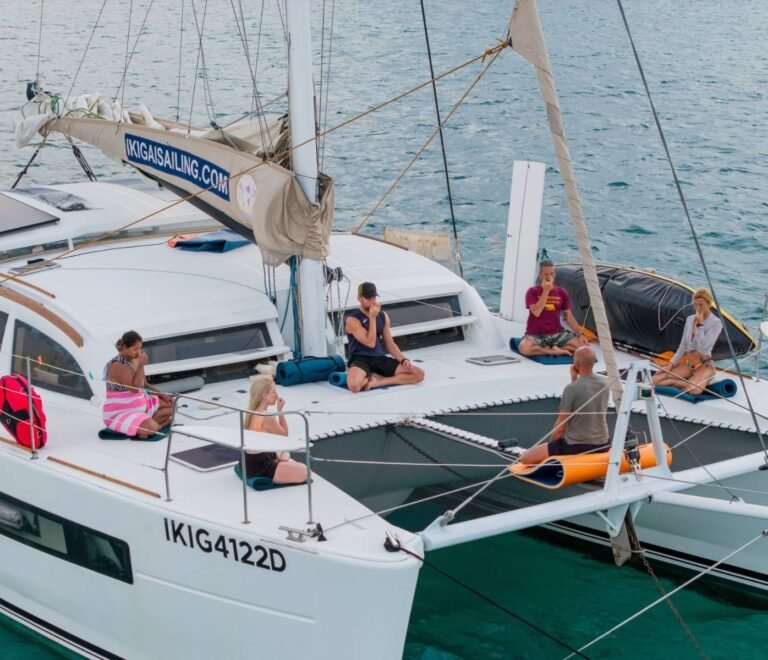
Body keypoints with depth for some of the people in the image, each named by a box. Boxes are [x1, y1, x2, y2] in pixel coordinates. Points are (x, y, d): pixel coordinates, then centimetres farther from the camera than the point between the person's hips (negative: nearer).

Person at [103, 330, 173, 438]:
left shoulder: (136, 360, 5)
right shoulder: (117, 365, -21)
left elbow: (145, 385, 16)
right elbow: (134, 388, -27)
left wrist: (162, 395, 3)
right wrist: (141, 366, -25)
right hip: (120, 413, -10)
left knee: (170, 404, 10)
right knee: (152, 427, -32)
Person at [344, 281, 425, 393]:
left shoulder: (383, 316, 13)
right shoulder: (352, 320, -8)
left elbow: (390, 344, 14)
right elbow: (370, 343, -16)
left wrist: (403, 359, -3)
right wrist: (372, 317, -16)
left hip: (380, 359, 6)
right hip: (360, 360, -6)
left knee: (419, 374, -10)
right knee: (354, 385, -41)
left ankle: (376, 382, -12)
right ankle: (378, 377, -8)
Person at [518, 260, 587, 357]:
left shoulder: (561, 292, 8)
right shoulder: (532, 292, -3)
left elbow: (569, 315, 8)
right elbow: (536, 312, -19)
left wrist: (580, 333, -5)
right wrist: (546, 291, -18)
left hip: (557, 334, 4)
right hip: (536, 335, -3)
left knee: (583, 345, -19)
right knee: (524, 348, -37)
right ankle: (555, 351, -16)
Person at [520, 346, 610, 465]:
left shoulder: (571, 389, -19)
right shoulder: (605, 382, -1)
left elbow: (560, 428, -13)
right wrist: (575, 379, 6)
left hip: (576, 446, -7)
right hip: (602, 444, 7)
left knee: (526, 459, -3)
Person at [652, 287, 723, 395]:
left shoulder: (716, 323, -9)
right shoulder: (690, 319, 9)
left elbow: (703, 347, -20)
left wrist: (700, 324, -17)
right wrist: (670, 365, 5)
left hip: (705, 365, -5)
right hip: (688, 364, 5)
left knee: (694, 390, -38)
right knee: (655, 379, -16)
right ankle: (690, 381, -5)